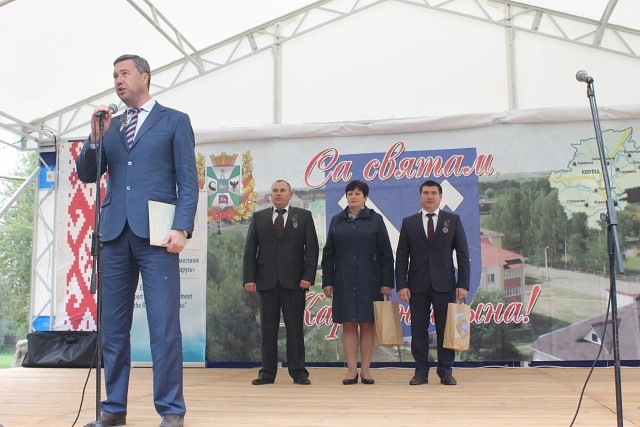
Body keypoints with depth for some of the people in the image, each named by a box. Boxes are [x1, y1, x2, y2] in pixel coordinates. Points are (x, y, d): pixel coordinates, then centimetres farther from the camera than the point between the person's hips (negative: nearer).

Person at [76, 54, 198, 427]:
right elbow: (87, 176, 15)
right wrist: (96, 135, 0)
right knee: (113, 326, 7)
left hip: (155, 232, -5)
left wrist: (182, 227, -12)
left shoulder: (175, 121, 9)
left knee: (164, 325, -6)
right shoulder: (109, 125, 21)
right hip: (115, 232, 5)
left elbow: (188, 181, 0)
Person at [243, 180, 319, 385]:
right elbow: (250, 250, 6)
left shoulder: (303, 216, 7)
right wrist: (249, 278, -3)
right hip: (266, 281, 2)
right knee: (268, 328, 5)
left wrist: (308, 276, -9)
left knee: (295, 327, 2)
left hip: (294, 281, -1)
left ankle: (298, 372, 9)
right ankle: (267, 372, 12)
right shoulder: (259, 217, 11)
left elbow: (312, 249, 2)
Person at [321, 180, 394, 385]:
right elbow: (328, 254, 8)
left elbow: (386, 254, 0)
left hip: (369, 282, -1)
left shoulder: (375, 220, 2)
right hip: (344, 282, 2)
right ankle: (351, 370, 9)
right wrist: (327, 282, 2)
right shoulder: (337, 221, 8)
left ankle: (365, 370, 10)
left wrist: (386, 282, -6)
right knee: (348, 325, 3)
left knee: (367, 324, 2)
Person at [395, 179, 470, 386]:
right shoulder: (409, 222, 7)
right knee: (418, 329, 3)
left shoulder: (453, 220, 6)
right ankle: (421, 372, 11)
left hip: (444, 284, 0)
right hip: (417, 285, 1)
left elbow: (463, 254, 3)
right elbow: (401, 256, 4)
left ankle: (446, 372, 13)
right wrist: (401, 285, -5)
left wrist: (463, 284, -5)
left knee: (445, 328, 3)